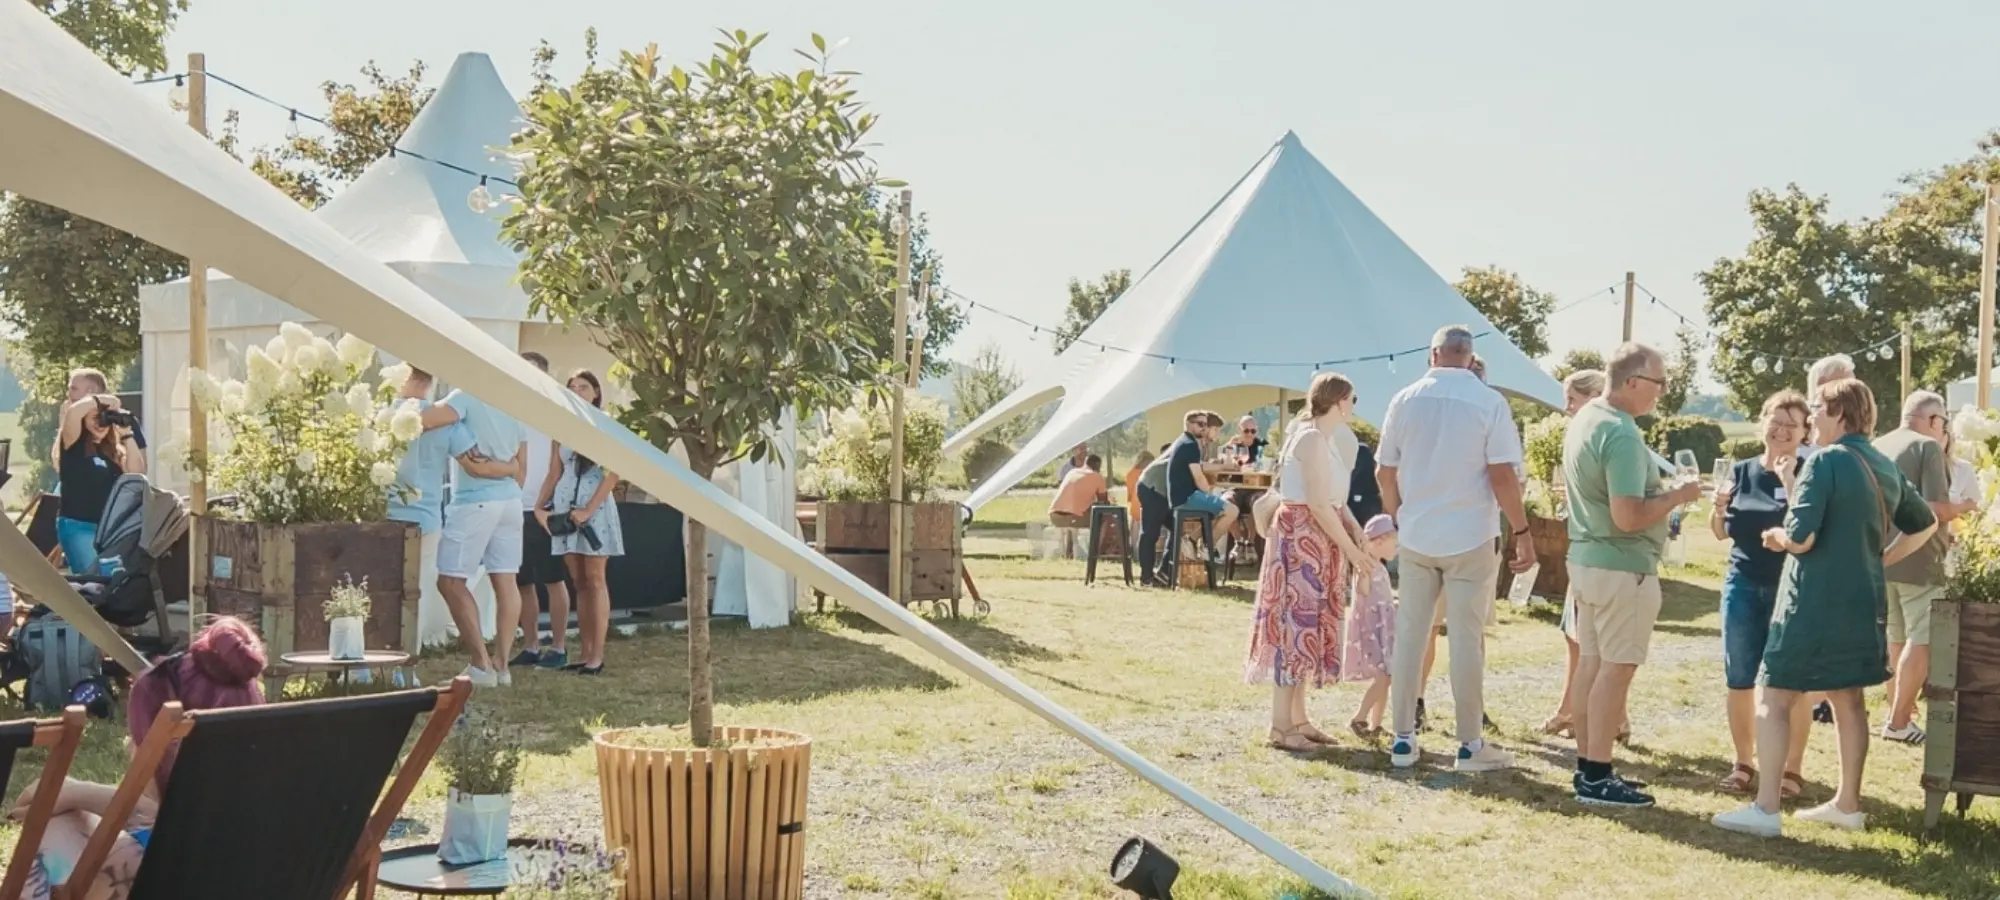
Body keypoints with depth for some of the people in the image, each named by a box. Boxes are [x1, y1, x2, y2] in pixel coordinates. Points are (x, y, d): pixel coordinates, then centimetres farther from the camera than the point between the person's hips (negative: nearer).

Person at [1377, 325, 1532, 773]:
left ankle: (1403, 740, 13)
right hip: (1470, 538, -3)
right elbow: (1503, 476, -12)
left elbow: (1384, 472, 6)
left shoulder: (1405, 400, 1)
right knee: (1466, 639, 2)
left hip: (1416, 537, 3)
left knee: (1410, 635, 9)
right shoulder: (1489, 402, -8)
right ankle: (1470, 745, 8)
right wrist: (1522, 532, -4)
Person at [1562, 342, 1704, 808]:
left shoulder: (1584, 419, 9)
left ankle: (1587, 766, 20)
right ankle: (1598, 777, 2)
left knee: (1590, 663, 13)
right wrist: (1678, 496, -12)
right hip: (1622, 566, -9)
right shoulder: (1621, 434, -21)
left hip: (1585, 557, 9)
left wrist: (1663, 490, 16)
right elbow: (1628, 516, -26)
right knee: (1616, 668, -2)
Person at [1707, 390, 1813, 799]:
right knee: (1739, 679, 7)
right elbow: (1720, 533, 13)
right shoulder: (1741, 471, 7)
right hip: (1743, 585, 4)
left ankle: (1792, 769, 10)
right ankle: (1744, 763, 19)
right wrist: (1719, 505, -7)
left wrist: (1790, 483, -21)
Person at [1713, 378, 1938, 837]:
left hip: (1815, 602, -8)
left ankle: (1765, 808, -7)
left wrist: (1775, 536, 0)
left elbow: (1800, 537, -20)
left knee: (1775, 698, -4)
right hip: (1862, 601, 8)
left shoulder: (1826, 461, -14)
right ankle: (1848, 804, 23)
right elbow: (1926, 524, 25)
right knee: (1849, 699, 15)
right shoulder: (1887, 468, 11)